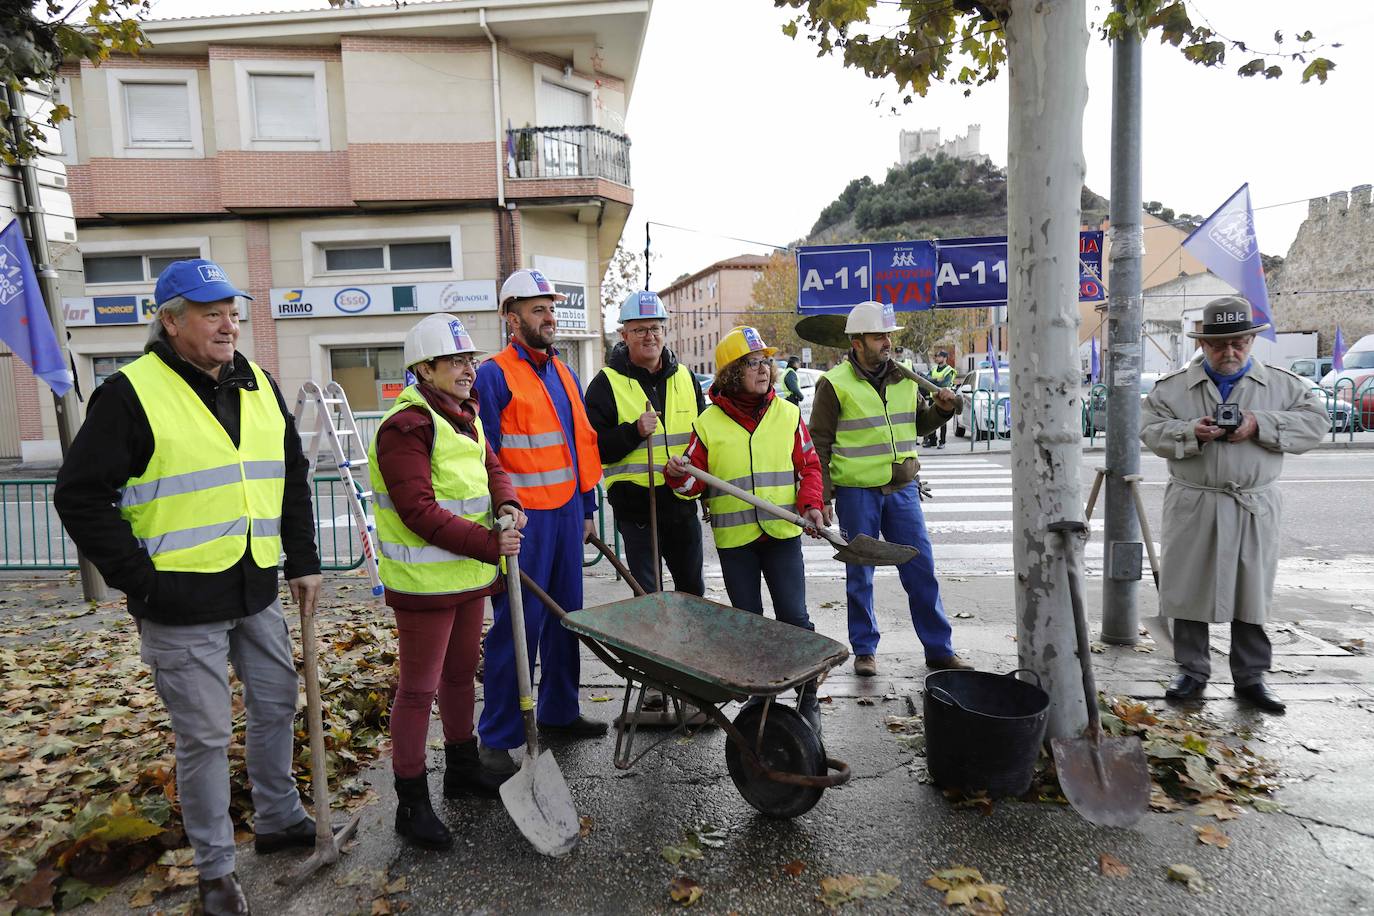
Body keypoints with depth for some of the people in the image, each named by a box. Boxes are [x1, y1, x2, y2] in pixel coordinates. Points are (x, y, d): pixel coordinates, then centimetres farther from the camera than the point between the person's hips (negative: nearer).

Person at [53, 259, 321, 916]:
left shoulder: (259, 386, 8)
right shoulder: (133, 392, -10)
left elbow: (293, 478, 15)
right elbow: (80, 497, -9)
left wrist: (303, 560, 11)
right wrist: (141, 583, -12)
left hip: (257, 592, 6)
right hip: (181, 604, -6)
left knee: (277, 706, 18)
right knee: (204, 737, 5)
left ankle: (278, 820, 40)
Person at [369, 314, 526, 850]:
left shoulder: (464, 415, 12)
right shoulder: (406, 426, -19)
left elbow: (490, 466, 14)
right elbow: (419, 511, -24)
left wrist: (507, 503, -10)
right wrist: (488, 543, -24)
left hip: (468, 575, 9)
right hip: (424, 580, -9)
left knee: (460, 674, 22)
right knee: (418, 689, 2)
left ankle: (463, 768, 40)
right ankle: (412, 804, 15)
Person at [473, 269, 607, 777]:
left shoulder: (564, 374, 15)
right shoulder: (494, 375, -8)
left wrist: (586, 509, 18)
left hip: (566, 514, 7)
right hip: (523, 519, -7)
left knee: (564, 617, 14)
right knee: (516, 626, -2)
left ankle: (559, 711, 29)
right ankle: (497, 738, 9)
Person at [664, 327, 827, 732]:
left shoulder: (788, 414, 3)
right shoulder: (709, 422, -1)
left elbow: (808, 466, 7)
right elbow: (696, 481, 3)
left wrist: (810, 505, -8)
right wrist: (680, 475, -19)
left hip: (783, 533, 0)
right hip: (734, 539, 0)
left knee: (794, 617, 2)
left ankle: (808, 696, 17)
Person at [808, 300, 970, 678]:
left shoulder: (904, 378, 9)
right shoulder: (835, 384, -6)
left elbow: (918, 423, 23)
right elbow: (819, 443, -5)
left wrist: (942, 409, 2)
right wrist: (821, 496, -9)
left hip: (902, 489, 4)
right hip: (856, 492, -4)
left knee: (921, 569, 7)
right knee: (860, 575, 8)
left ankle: (939, 649, 19)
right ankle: (864, 650, 22)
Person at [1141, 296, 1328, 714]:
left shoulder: (1282, 383, 6)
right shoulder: (1172, 386, 3)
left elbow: (1315, 421, -1)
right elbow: (1149, 429, -1)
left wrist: (1261, 426, -15)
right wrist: (1190, 432, -18)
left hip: (1253, 508, 1)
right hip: (1193, 506, 0)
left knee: (1251, 592, 8)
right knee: (1189, 589, 5)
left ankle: (1250, 677, 22)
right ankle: (1192, 672, 19)